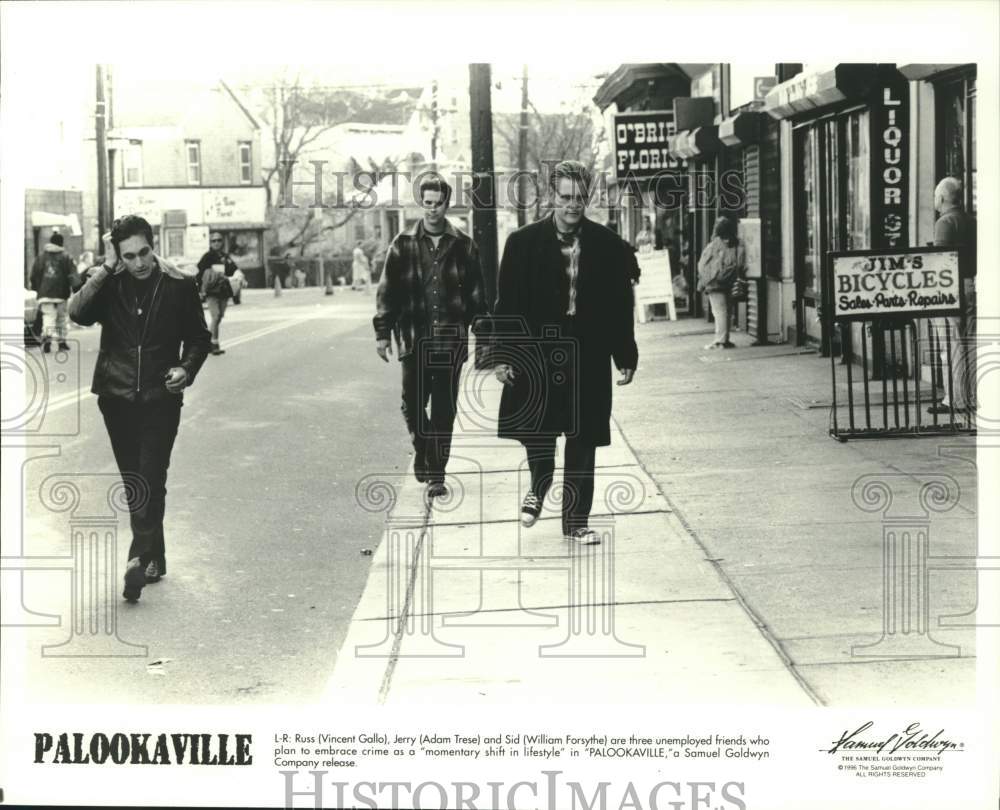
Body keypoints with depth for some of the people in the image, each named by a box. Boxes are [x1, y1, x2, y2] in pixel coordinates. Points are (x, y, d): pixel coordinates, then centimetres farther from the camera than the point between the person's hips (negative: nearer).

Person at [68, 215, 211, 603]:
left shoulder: (179, 286, -2)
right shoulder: (107, 284, 0)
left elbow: (198, 337, 8)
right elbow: (78, 313, -19)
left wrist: (186, 369, -10)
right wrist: (106, 270, -20)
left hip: (160, 397, -3)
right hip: (117, 396, 3)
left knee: (151, 480, -13)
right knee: (134, 483, 11)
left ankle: (140, 557, -19)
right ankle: (154, 557, 23)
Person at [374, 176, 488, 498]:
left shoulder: (463, 246, 5)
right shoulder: (403, 244, 2)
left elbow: (475, 293, 7)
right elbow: (388, 290, 3)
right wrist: (383, 332, -1)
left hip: (451, 339, 0)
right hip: (414, 337, 0)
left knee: (444, 408, 2)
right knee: (413, 403, 0)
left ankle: (437, 474, 9)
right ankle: (422, 448, 29)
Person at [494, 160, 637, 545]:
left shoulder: (608, 246, 2)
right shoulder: (524, 242, -1)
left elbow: (621, 306, 5)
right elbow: (507, 304, 0)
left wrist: (626, 356, 3)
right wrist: (502, 355, -5)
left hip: (588, 358, 1)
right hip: (536, 352, -1)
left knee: (583, 442, 5)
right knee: (535, 432, 0)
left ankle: (576, 521, 15)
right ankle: (539, 485, 33)